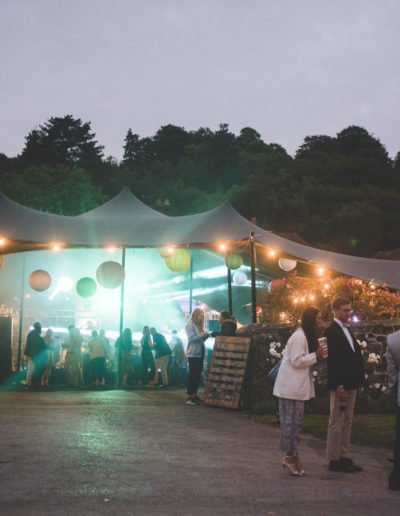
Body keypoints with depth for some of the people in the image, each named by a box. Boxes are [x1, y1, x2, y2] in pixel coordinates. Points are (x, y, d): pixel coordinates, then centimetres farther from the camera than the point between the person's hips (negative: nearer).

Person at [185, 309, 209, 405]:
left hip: (200, 353, 8)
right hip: (193, 354, -8)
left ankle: (194, 395, 13)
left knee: (198, 375, 8)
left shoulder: (199, 326, 16)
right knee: (192, 375, -8)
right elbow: (191, 339, -16)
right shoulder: (190, 325, -7)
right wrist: (202, 335, -19)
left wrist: (206, 336, 1)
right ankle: (189, 397, -7)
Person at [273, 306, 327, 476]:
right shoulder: (299, 337, -17)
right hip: (291, 387, -10)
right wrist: (316, 355, -16)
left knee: (295, 421, 12)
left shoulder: (307, 336, 16)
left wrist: (317, 354, 5)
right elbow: (297, 361, -21)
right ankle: (291, 455, 2)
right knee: (292, 420, -5)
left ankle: (292, 455, 17)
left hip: (297, 386, 10)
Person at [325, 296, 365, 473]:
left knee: (347, 421, 12)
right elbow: (332, 360, -18)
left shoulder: (346, 330, 17)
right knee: (337, 422, -3)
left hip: (351, 384, 9)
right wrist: (338, 385, -21)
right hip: (340, 385, -9)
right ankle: (334, 460, 3)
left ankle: (344, 457, 18)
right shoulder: (331, 331, -11)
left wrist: (357, 380, 10)